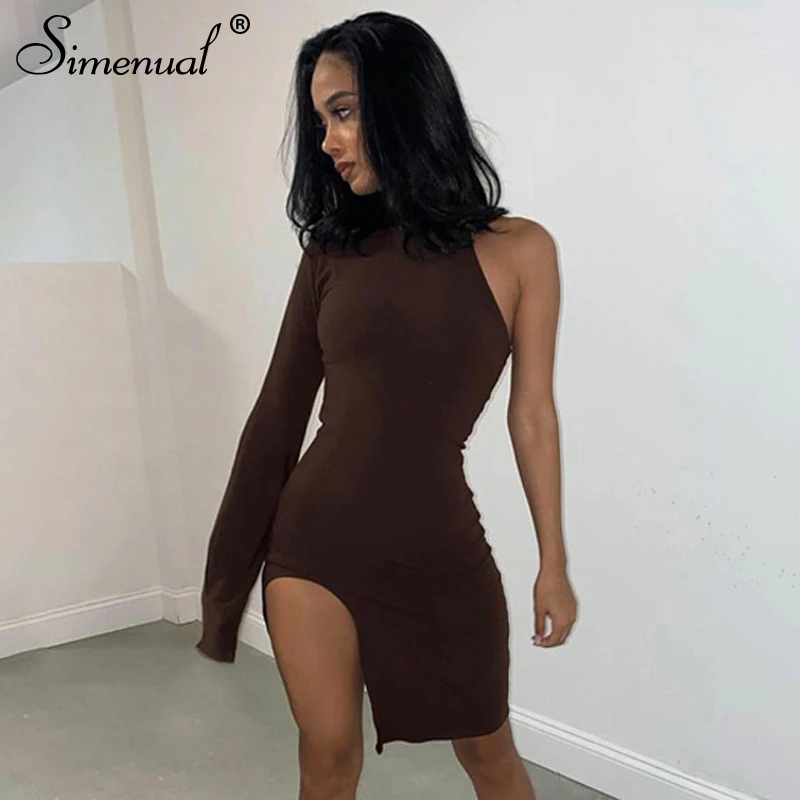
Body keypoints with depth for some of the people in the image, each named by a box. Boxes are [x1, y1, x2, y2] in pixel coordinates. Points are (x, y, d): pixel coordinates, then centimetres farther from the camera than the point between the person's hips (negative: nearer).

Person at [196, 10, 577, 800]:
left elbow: (532, 413, 0)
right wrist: (238, 553, 9)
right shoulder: (332, 249, 1)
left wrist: (554, 561, 3)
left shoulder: (518, 250, -4)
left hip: (439, 547, -1)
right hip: (314, 535, 2)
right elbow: (281, 407, 5)